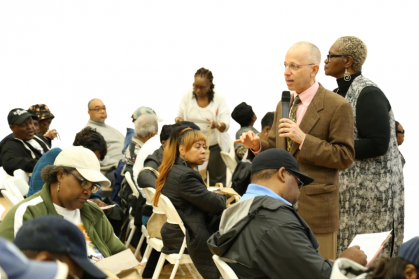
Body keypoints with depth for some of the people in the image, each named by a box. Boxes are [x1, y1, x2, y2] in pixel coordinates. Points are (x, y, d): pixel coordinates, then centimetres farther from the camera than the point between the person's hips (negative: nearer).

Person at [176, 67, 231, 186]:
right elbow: (180, 117, 4)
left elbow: (226, 125, -14)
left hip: (215, 146, -1)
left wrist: (217, 125, -38)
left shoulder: (219, 98, -7)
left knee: (218, 182, 3)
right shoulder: (187, 96, -2)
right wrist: (178, 120, -21)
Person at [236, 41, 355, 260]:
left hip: (315, 208, -6)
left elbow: (344, 157, -13)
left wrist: (303, 139, -21)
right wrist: (257, 145, -3)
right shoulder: (283, 105, 14)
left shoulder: (337, 106, -9)